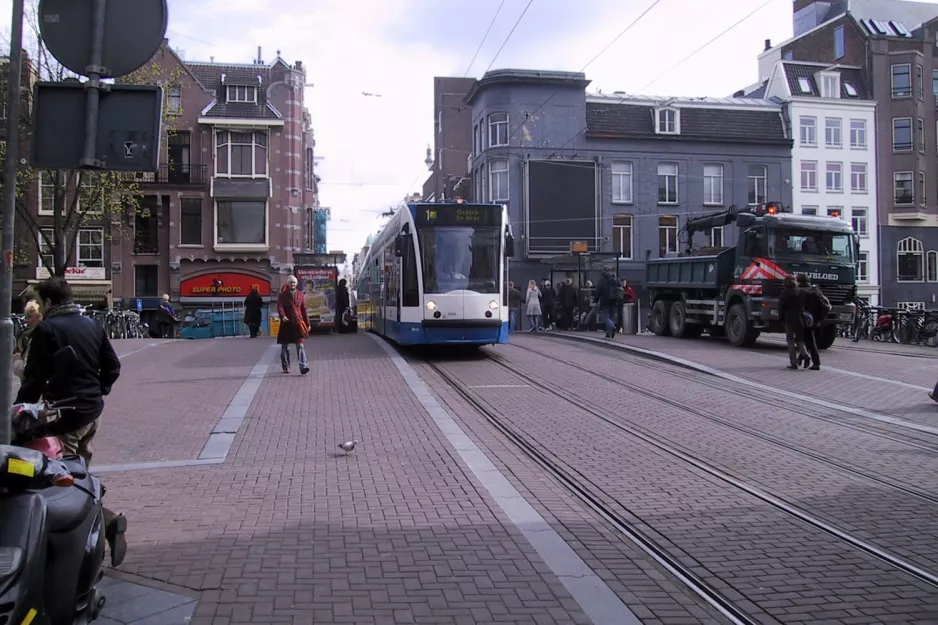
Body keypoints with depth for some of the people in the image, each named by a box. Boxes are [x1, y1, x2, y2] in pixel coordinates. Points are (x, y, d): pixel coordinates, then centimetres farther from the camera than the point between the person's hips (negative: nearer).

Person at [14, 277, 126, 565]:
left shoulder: (46, 329, -12)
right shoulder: (91, 325, 9)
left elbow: (34, 378, -13)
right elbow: (112, 366, 12)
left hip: (64, 415, -7)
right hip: (92, 411, 7)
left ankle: (107, 520, -16)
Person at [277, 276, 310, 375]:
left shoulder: (300, 295, 10)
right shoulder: (282, 295, 4)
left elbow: (304, 310, 13)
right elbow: (279, 307, -11)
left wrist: (307, 324, 11)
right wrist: (283, 316, -31)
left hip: (298, 323, 0)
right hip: (286, 323, 0)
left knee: (300, 346, -10)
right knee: (285, 347, 8)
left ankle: (303, 367, -18)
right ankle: (286, 367, 21)